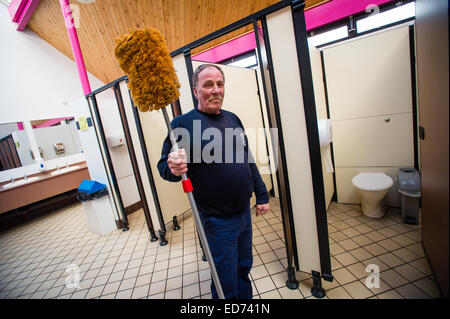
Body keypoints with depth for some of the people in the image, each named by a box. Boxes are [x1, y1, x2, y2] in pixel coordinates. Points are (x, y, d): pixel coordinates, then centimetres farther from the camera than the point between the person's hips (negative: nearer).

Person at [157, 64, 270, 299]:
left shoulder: (233, 119, 6)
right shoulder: (183, 123, -14)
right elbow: (164, 166, -11)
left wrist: (262, 195, 12)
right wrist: (173, 169, -35)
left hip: (244, 211, 6)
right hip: (218, 220, -6)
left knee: (244, 267, 25)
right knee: (226, 284, 11)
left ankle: (246, 297, 52)